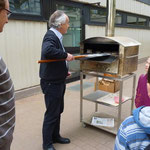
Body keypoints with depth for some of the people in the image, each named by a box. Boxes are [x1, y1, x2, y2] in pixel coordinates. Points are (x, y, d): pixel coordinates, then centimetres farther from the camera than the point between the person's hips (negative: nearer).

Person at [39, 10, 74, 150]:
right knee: (51, 114, 3)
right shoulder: (50, 36, -18)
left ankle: (55, 136, 38)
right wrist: (66, 55, -28)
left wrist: (64, 70, 11)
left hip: (58, 81, 10)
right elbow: (47, 51, -40)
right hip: (51, 83, -10)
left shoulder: (56, 36, 12)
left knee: (58, 111, 20)